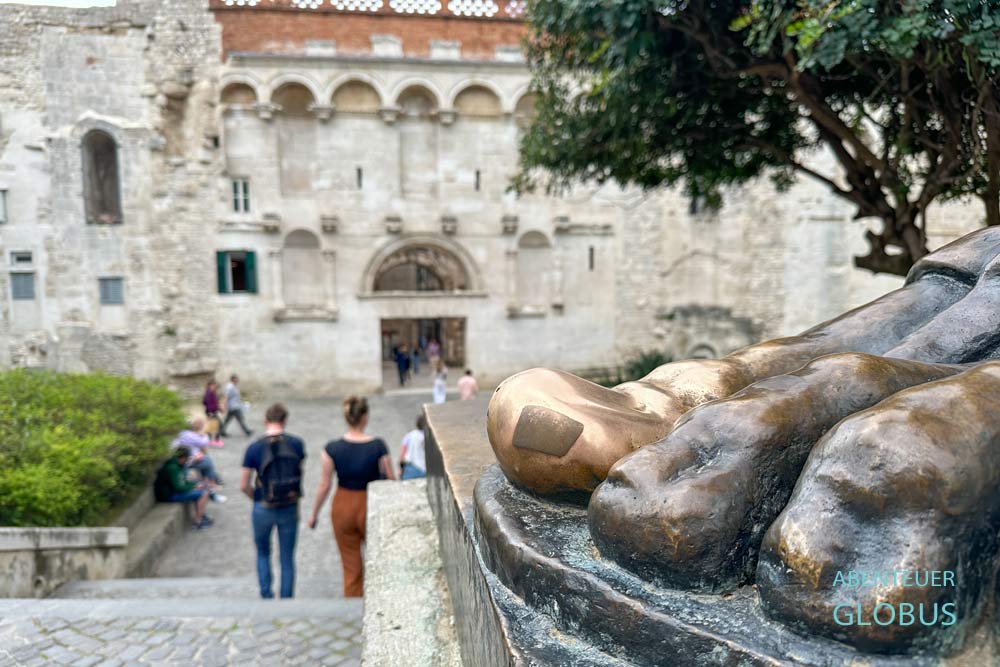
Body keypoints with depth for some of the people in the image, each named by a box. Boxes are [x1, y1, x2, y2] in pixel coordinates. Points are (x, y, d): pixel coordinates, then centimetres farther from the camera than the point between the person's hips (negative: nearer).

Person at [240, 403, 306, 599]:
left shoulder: (254, 448, -9)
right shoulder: (297, 444, -6)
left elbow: (243, 486, -6)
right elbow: (299, 474, 5)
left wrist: (258, 499, 11)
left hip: (263, 509, -1)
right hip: (290, 509, 1)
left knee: (263, 553, 21)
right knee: (287, 559, 13)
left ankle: (266, 596, 16)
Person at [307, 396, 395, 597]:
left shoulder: (332, 449, -13)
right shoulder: (378, 446, -16)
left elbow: (324, 486, -7)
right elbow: (391, 481, -9)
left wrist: (314, 514, 8)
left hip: (343, 507, 1)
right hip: (371, 507, -1)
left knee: (351, 566, 15)